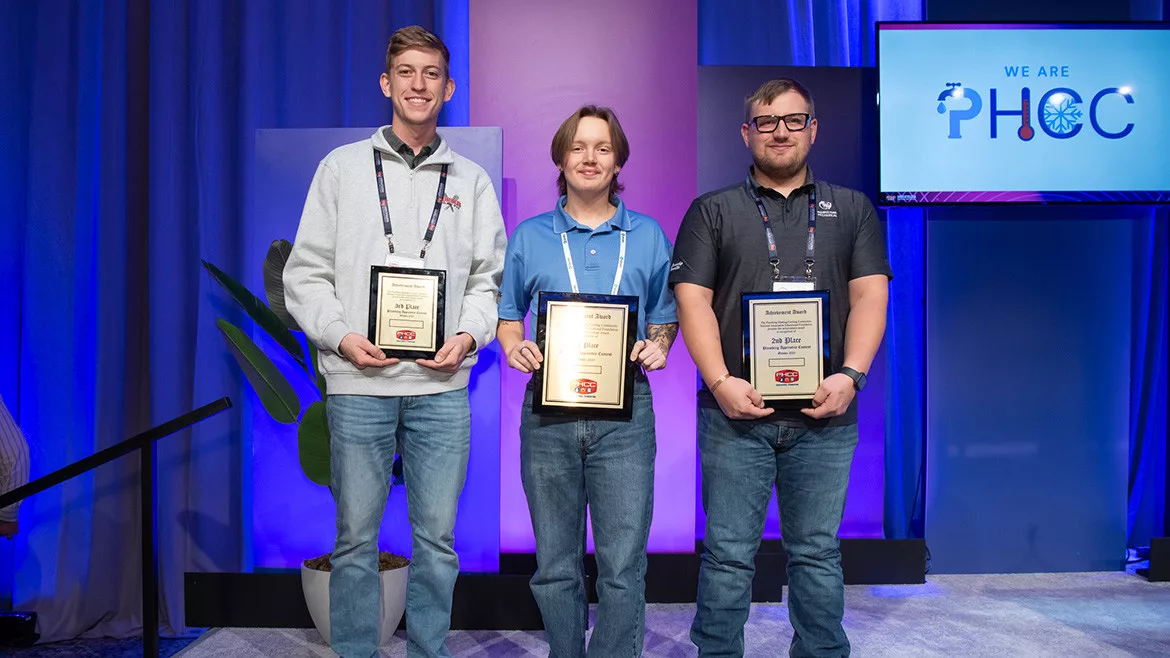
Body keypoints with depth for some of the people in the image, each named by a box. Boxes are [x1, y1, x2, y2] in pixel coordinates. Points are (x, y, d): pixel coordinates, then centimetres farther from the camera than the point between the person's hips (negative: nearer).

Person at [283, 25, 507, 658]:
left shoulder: (471, 179, 13)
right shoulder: (343, 166, 9)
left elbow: (489, 277, 11)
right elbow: (306, 272, 6)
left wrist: (469, 335, -6)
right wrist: (340, 336, -8)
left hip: (443, 385, 1)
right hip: (358, 383, -1)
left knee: (437, 536, 6)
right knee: (355, 537, 5)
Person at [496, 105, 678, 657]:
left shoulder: (648, 235, 11)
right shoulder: (529, 236, 11)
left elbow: (665, 315, 16)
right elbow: (508, 312, 16)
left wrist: (658, 347, -5)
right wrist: (514, 347, -5)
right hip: (548, 408, 1)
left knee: (623, 565, -4)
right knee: (555, 565, 8)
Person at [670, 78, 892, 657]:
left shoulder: (852, 210, 14)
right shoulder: (713, 211, 9)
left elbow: (870, 296, 5)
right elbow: (692, 299, 0)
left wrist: (850, 374, -10)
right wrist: (721, 381, -13)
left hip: (824, 413, 1)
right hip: (736, 411, -1)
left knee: (817, 552, 9)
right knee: (728, 554, 2)